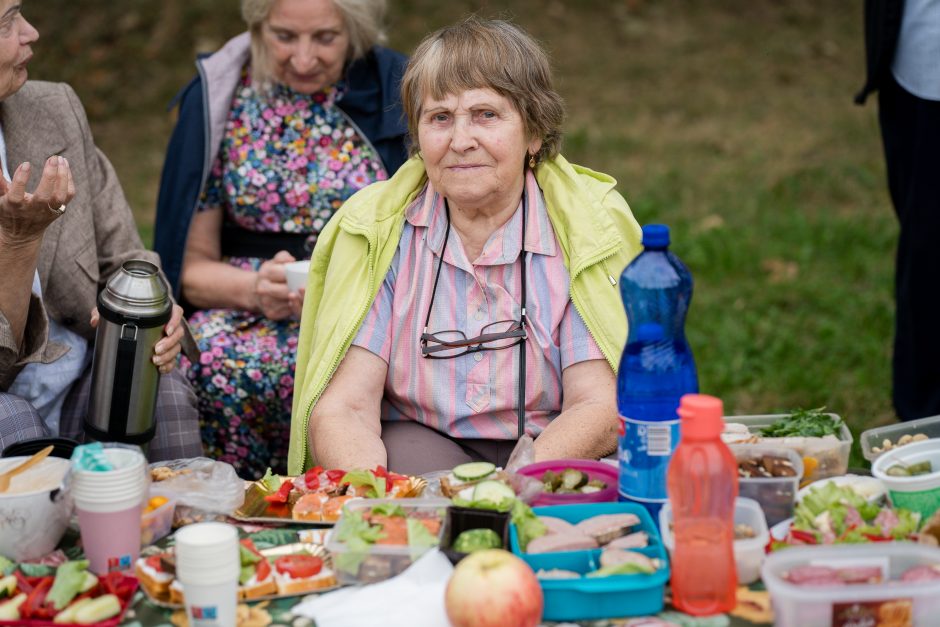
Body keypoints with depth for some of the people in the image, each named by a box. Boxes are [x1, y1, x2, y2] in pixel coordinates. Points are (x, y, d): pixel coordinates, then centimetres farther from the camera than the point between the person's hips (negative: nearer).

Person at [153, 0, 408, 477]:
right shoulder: (216, 96, 3)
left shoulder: (397, 89, 1)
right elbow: (192, 264, 5)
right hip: (247, 311, 1)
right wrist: (256, 289, -16)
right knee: (218, 366, -32)